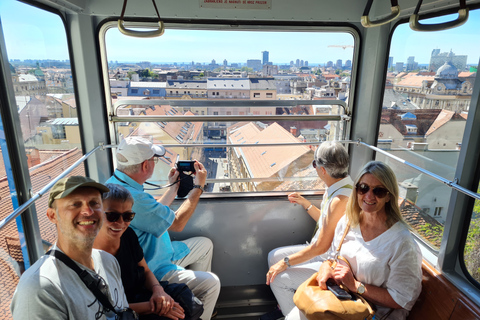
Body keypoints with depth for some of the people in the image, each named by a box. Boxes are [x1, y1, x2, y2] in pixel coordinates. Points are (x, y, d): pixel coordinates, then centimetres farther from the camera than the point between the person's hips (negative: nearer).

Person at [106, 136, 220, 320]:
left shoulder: (116, 183, 0)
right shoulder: (133, 198, -34)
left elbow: (156, 213, 11)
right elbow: (178, 223, -20)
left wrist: (174, 186, 14)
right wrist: (199, 186, -11)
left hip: (154, 254, 10)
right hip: (150, 270, -10)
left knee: (205, 244, 18)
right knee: (211, 283, -13)